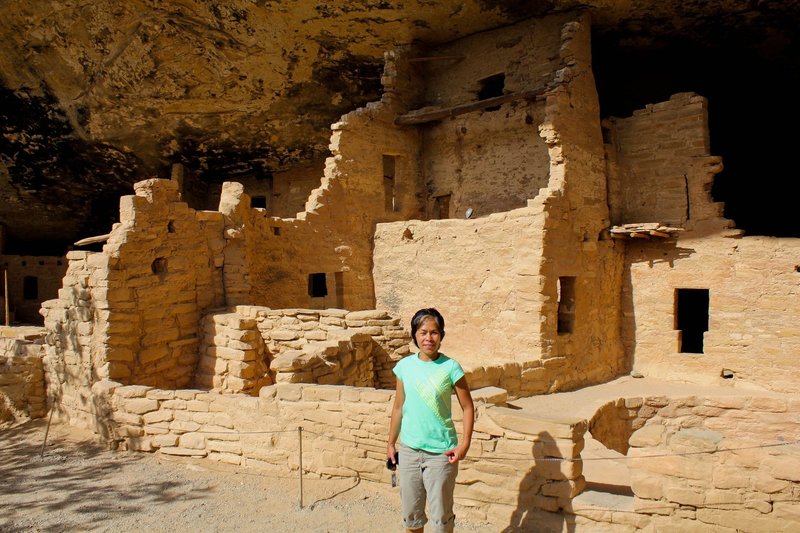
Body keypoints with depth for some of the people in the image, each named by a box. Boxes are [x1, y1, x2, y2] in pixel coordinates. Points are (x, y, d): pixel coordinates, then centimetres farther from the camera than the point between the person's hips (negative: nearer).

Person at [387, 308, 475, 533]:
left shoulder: (450, 367, -10)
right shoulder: (405, 366, -1)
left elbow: (468, 407, -4)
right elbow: (398, 407, 8)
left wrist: (465, 443, -12)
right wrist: (391, 443, 10)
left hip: (440, 452, -3)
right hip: (408, 449, 3)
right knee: (411, 513, 16)